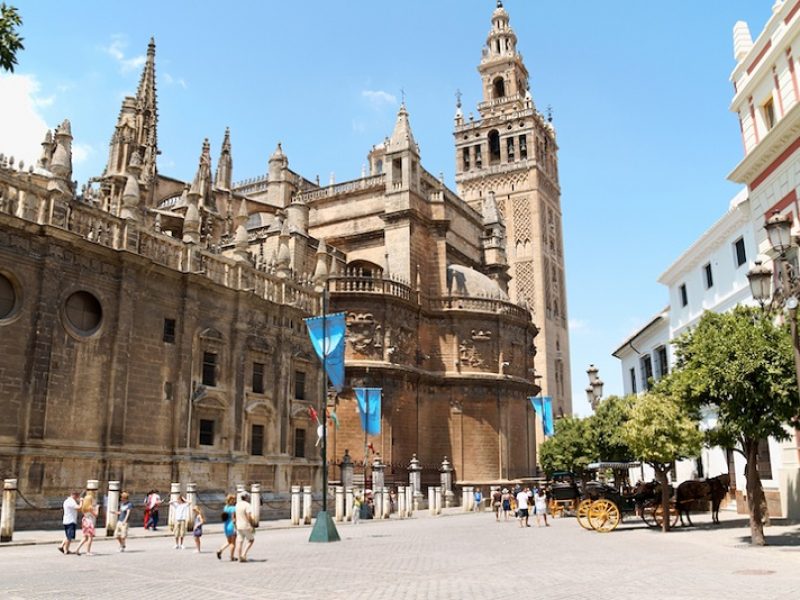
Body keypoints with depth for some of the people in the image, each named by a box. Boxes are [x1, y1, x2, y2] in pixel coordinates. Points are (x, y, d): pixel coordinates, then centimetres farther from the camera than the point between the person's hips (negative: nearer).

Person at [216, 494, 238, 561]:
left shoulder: (225, 507, 7)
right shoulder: (233, 508, -15)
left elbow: (224, 518, 12)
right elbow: (233, 519, -20)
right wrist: (235, 527, -18)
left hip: (226, 526, 7)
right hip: (232, 526, -7)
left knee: (228, 542, 18)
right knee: (233, 542, 5)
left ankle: (220, 550, -2)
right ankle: (231, 557, 9)